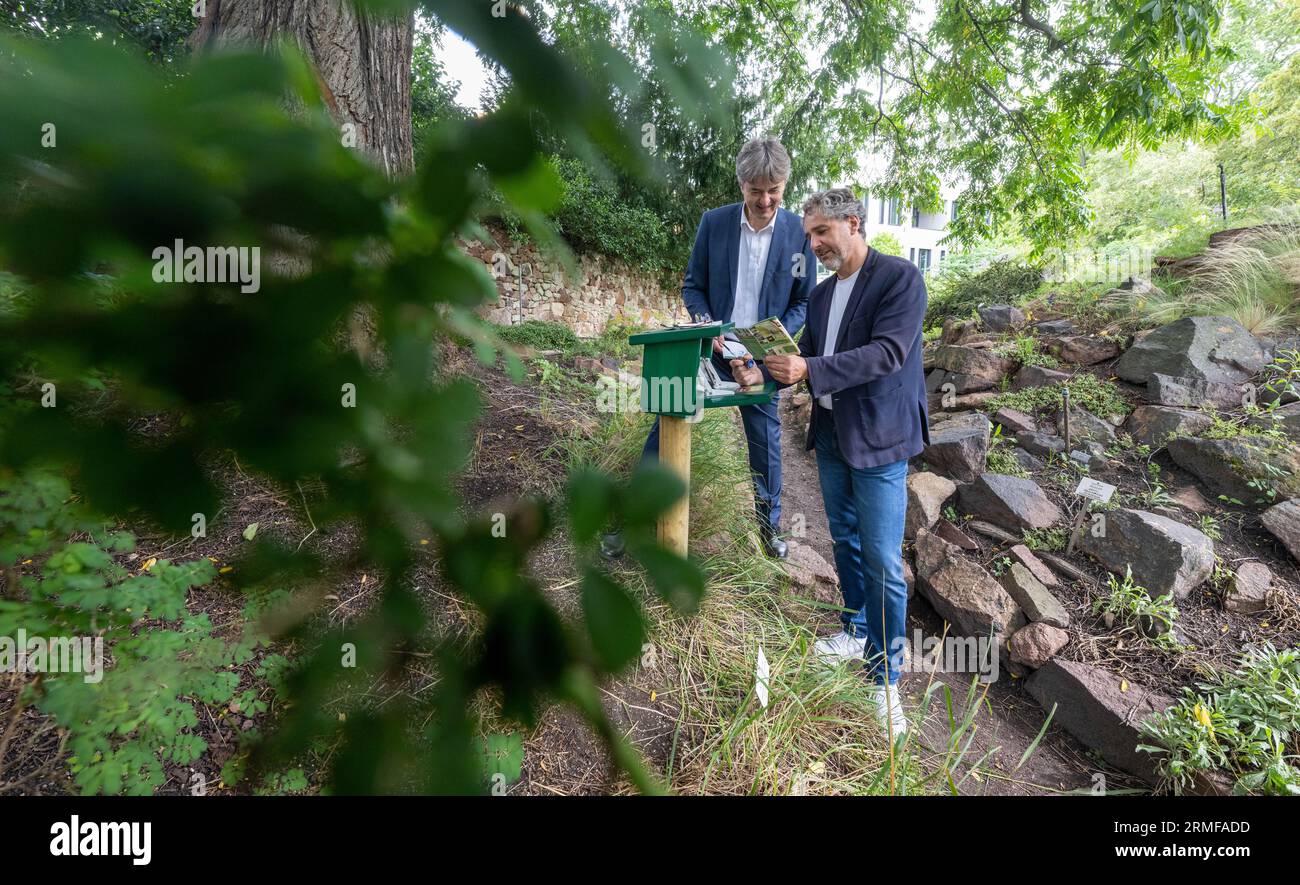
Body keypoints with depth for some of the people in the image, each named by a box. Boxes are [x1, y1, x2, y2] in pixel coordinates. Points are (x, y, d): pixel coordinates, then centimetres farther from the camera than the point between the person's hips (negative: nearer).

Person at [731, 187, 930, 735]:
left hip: (878, 442, -7)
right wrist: (763, 374, -5)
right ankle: (857, 633, 38)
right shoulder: (822, 294, 12)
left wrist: (809, 371, -31)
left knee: (883, 563, -4)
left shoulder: (899, 278, -11)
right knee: (846, 543, 18)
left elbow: (888, 352, -23)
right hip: (831, 437, 7)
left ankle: (886, 679, 9)